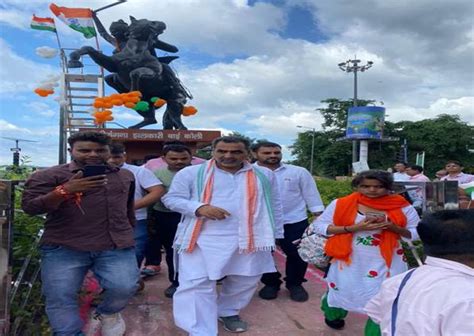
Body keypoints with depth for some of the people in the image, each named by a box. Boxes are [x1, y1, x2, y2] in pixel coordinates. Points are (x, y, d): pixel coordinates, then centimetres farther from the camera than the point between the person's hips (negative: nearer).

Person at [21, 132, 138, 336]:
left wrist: (130, 233, 30)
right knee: (59, 296, -6)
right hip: (63, 247, -1)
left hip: (116, 247, 2)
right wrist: (64, 190, -21)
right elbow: (29, 206, -9)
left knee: (124, 287, -12)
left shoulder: (125, 176, 15)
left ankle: (107, 313, 20)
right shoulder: (48, 176, 0)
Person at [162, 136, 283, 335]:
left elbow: (274, 205, 13)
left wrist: (275, 234, 14)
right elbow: (171, 198, -2)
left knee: (245, 280, 16)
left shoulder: (264, 175, 7)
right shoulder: (191, 173, -1)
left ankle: (227, 312, 41)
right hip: (203, 238, -2)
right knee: (196, 284, -5)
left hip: (250, 239, 3)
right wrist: (199, 208, -18)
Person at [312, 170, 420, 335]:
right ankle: (333, 314, 52)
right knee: (341, 291, 18)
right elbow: (319, 226, -10)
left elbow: (418, 234, 2)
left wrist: (393, 228, -19)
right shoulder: (341, 204, -9)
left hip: (386, 263, 0)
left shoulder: (402, 207, -5)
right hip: (350, 260, 0)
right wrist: (354, 228, -19)